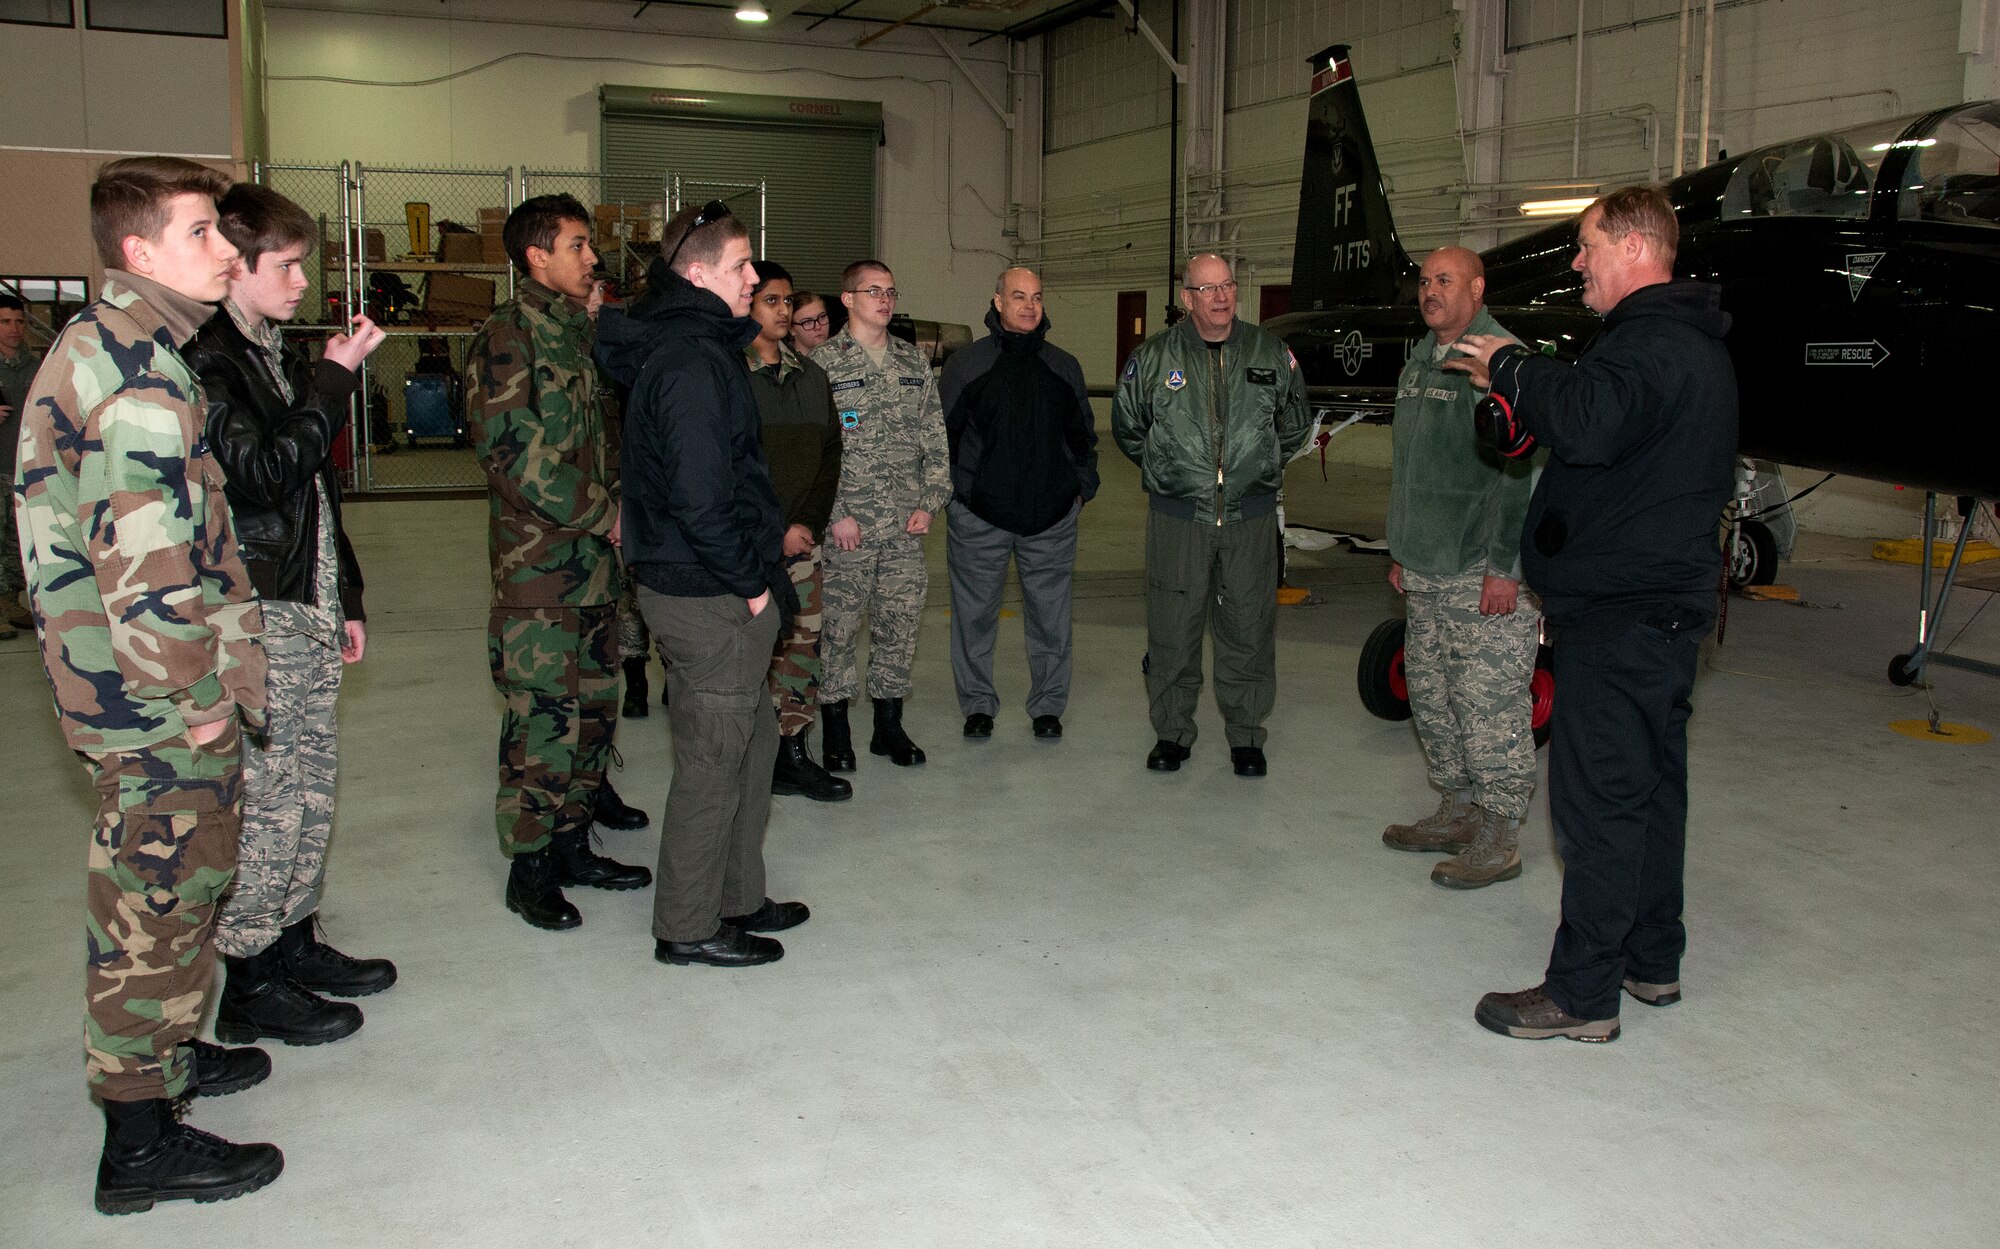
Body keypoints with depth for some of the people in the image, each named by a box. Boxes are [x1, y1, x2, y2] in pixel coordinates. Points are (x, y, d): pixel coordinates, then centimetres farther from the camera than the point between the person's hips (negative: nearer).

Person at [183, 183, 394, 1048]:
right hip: (255, 612, -9)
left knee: (310, 783, 14)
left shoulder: (282, 358, 17)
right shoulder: (206, 362, -12)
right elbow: (263, 475, -22)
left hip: (308, 605, 9)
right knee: (270, 796, -4)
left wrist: (346, 597, 22)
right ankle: (250, 981, 8)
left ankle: (294, 940, 27)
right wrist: (333, 383, -17)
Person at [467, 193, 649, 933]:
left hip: (595, 560, 8)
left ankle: (571, 844, 26)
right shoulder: (507, 338, -10)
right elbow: (514, 454, -17)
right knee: (541, 718, -3)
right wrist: (604, 517, -14)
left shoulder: (577, 332, 16)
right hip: (537, 568, -8)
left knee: (592, 707, 13)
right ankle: (529, 868, 9)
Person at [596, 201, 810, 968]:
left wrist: (756, 564, 14)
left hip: (705, 587, 10)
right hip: (711, 596, -10)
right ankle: (687, 928, 15)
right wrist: (749, 581, -15)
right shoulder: (693, 362, -18)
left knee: (751, 741, 19)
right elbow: (699, 495, -24)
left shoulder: (681, 346, 14)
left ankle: (737, 898, 32)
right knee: (713, 760, 1)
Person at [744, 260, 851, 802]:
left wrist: (810, 524, 0)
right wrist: (774, 533, -10)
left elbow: (830, 454, 13)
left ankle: (792, 753, 19)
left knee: (804, 645, 8)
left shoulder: (811, 376, 13)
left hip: (802, 538, 6)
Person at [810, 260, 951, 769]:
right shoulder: (823, 362, -3)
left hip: (906, 525, 4)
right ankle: (835, 729, 15)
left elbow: (935, 438, 12)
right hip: (846, 524, -4)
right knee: (838, 625, 2)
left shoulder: (914, 363, 12)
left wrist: (930, 502, 2)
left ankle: (889, 722, 20)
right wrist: (836, 513, -12)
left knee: (900, 623, 7)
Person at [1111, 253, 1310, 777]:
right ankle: (1172, 731, 18)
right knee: (1172, 629, 3)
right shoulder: (1153, 357, 0)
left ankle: (1246, 734, 19)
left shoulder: (1270, 353, 4)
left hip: (1251, 516, 1)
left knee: (1249, 628, 5)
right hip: (1177, 516, -1)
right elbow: (1128, 427, 15)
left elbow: (1296, 423, 18)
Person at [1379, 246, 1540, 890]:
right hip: (1425, 571, 9)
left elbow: (1521, 469, -17)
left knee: (1489, 703, -4)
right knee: (1431, 695, 15)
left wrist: (1504, 567, -20)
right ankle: (1456, 810, 28)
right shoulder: (1419, 361, 16)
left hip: (1483, 575, -9)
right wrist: (1401, 550, 22)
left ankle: (1499, 836, 6)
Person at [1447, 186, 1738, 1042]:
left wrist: (1513, 367, -19)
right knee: (1651, 785, 17)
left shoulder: (1651, 343, -18)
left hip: (1620, 614, -11)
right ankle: (1653, 961, 29)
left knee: (1598, 797, -6)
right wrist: (1519, 390, 3)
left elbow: (1587, 426, -36)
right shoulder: (1691, 344, 18)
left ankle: (1581, 995, 1)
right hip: (1668, 603, 11)